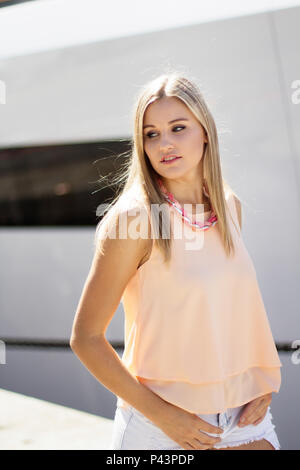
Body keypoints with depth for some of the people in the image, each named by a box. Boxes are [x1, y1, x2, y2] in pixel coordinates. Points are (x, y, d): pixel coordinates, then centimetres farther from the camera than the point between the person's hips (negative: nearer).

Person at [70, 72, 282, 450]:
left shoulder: (230, 206, 2)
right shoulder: (133, 218, -14)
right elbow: (85, 338, -12)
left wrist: (263, 384, 4)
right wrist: (162, 414, -15)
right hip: (159, 427, -4)